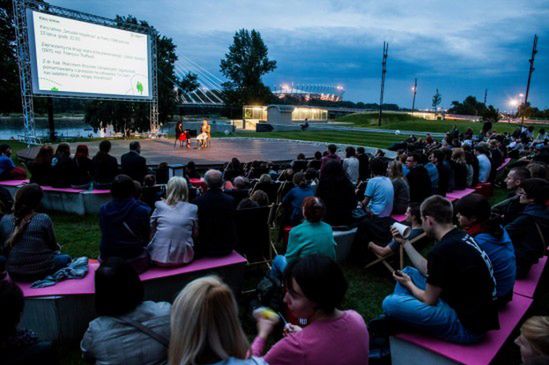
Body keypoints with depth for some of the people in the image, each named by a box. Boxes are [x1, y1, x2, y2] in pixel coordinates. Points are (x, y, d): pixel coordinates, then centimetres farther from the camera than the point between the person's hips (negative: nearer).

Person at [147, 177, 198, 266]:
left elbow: (151, 229, 12)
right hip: (183, 258, 1)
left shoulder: (160, 206, 2)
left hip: (159, 257, 0)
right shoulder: (192, 208, 1)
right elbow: (195, 234, 8)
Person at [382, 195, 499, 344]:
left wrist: (409, 284, 6)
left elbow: (429, 299, -14)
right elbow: (427, 270, 13)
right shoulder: (458, 236, 1)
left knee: (390, 303, -17)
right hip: (471, 308, 10)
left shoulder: (443, 250, -26)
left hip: (467, 324, -10)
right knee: (408, 272, 15)